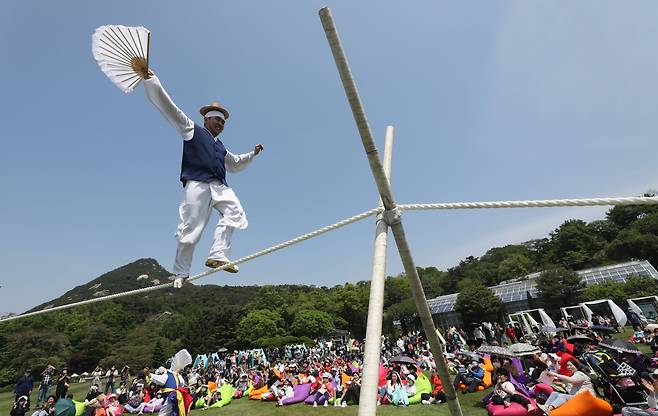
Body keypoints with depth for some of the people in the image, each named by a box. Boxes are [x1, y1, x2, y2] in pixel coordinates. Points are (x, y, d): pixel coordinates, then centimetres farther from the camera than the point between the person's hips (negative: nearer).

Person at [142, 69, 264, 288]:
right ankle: (181, 273, 6)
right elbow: (168, 107, 9)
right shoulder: (192, 130, 17)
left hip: (220, 187, 5)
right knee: (190, 229, -9)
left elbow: (235, 164, 47)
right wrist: (150, 79, 1)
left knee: (234, 212, -24)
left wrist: (252, 153, 41)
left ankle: (217, 255, -24)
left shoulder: (221, 147, 32)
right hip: (198, 184, -5)